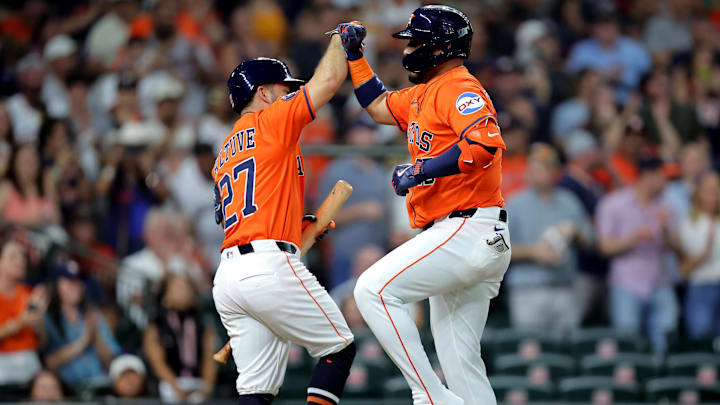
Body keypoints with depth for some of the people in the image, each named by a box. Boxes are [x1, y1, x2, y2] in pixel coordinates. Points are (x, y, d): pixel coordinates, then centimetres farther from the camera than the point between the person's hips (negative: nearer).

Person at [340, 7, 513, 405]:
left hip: (468, 232, -10)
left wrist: (421, 171, -22)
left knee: (374, 289, -19)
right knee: (459, 361, 10)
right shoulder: (423, 95, 20)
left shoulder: (460, 88, -10)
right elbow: (378, 105, 37)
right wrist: (354, 54, 28)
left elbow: (485, 143, -27)